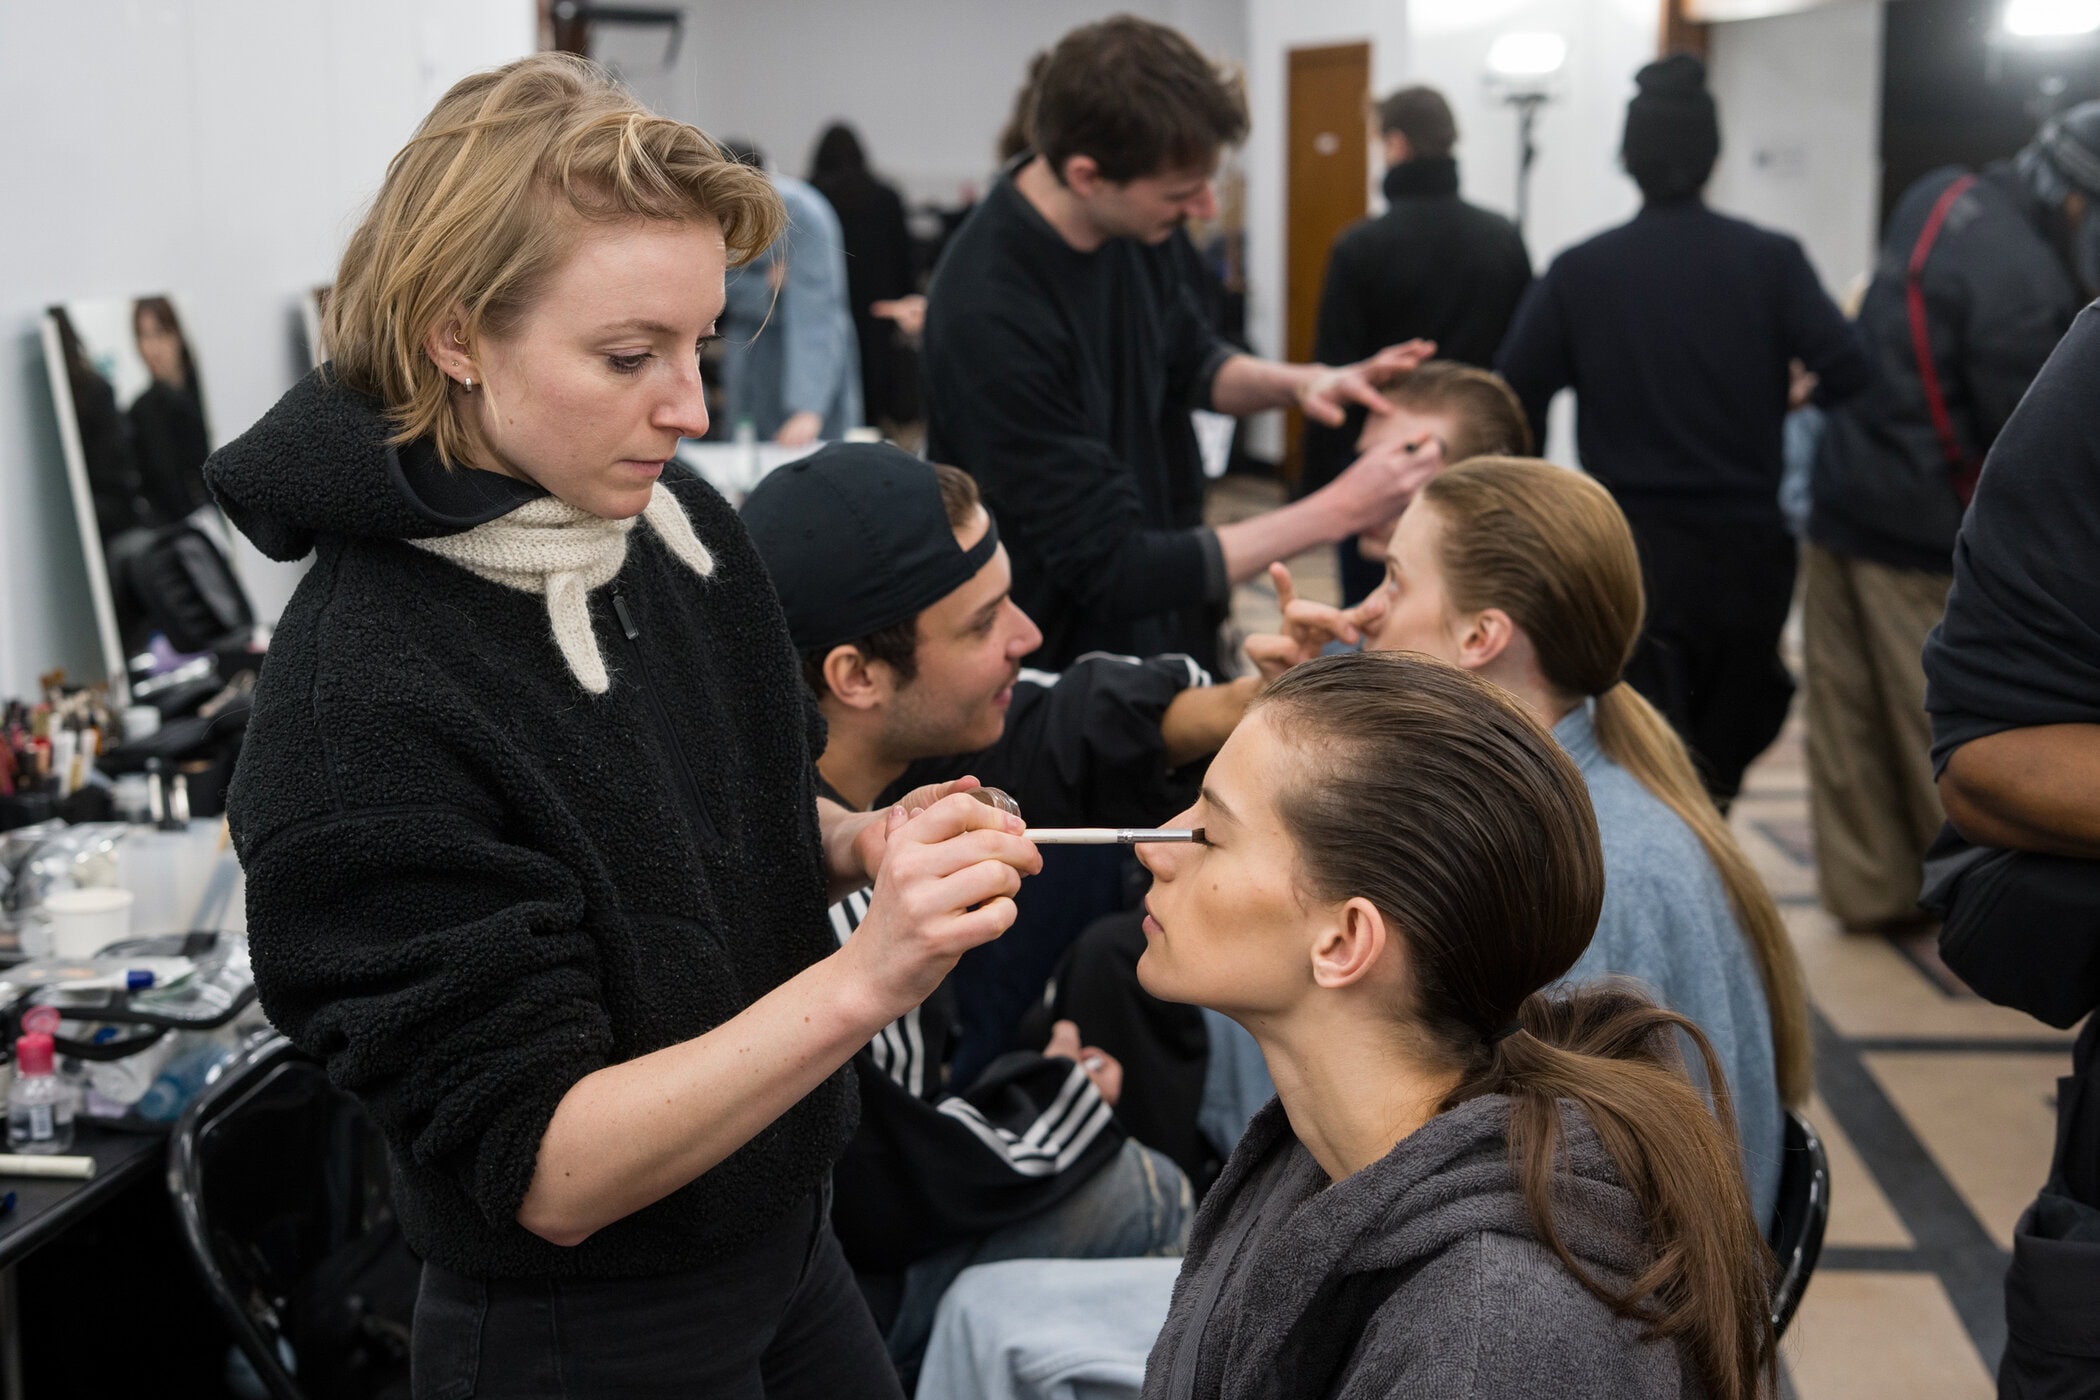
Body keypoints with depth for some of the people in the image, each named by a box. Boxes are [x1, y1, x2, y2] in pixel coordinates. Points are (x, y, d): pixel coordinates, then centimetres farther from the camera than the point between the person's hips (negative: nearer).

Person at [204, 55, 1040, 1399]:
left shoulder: (683, 527, -7)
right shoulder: (361, 709, -27)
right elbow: (543, 1172, -25)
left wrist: (864, 843, -11)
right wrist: (860, 980, -37)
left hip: (787, 1241, 6)